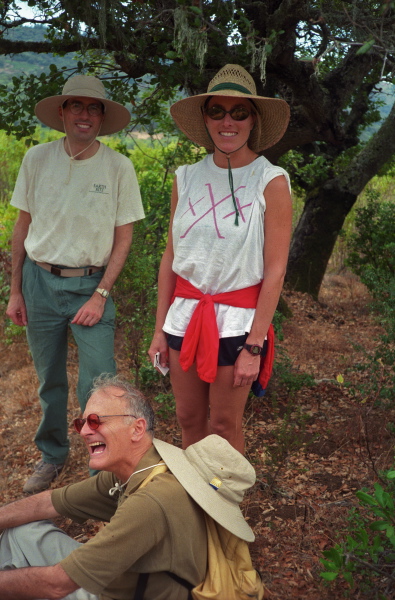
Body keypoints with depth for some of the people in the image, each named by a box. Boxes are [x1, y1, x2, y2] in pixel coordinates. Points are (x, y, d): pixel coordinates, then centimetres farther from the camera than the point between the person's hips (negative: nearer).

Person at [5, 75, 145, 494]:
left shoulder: (118, 167, -5)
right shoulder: (37, 159, 0)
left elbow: (123, 237, -2)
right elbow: (23, 227, 6)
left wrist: (100, 295, -9)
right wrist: (15, 290, 6)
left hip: (91, 284, -2)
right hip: (40, 281, 2)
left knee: (97, 388, -7)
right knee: (49, 380, 14)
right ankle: (51, 456, 36)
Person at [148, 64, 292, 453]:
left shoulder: (270, 182, -10)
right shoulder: (187, 178, 2)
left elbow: (275, 271, -12)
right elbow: (171, 256, 6)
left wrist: (254, 346, -13)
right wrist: (160, 328, 5)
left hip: (237, 319, -4)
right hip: (185, 314, 4)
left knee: (224, 425, 9)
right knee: (188, 418, 15)